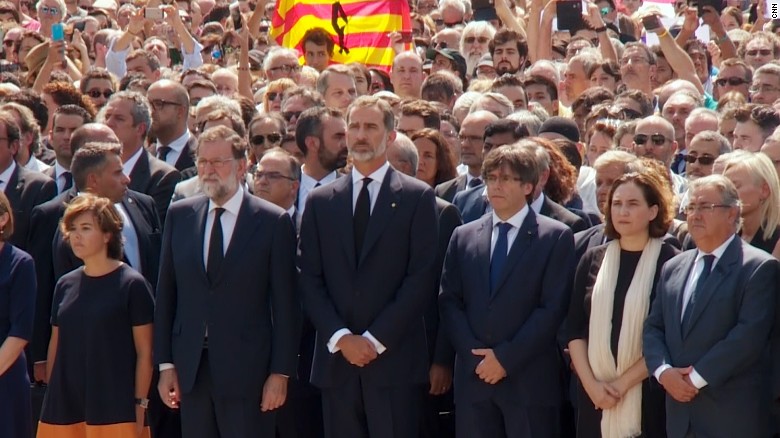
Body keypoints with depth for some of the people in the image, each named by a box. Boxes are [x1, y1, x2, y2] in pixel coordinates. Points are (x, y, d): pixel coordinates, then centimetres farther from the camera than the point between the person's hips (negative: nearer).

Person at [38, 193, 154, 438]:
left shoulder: (131, 285, -4)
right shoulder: (65, 285, 12)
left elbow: (145, 352, -4)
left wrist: (140, 405, -8)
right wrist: (50, 397, 12)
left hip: (114, 410, -5)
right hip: (65, 410, 5)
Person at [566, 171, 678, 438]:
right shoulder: (593, 260, 9)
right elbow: (574, 329, 7)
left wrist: (623, 382, -12)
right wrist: (591, 383, -7)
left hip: (647, 395, -3)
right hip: (594, 396, 3)